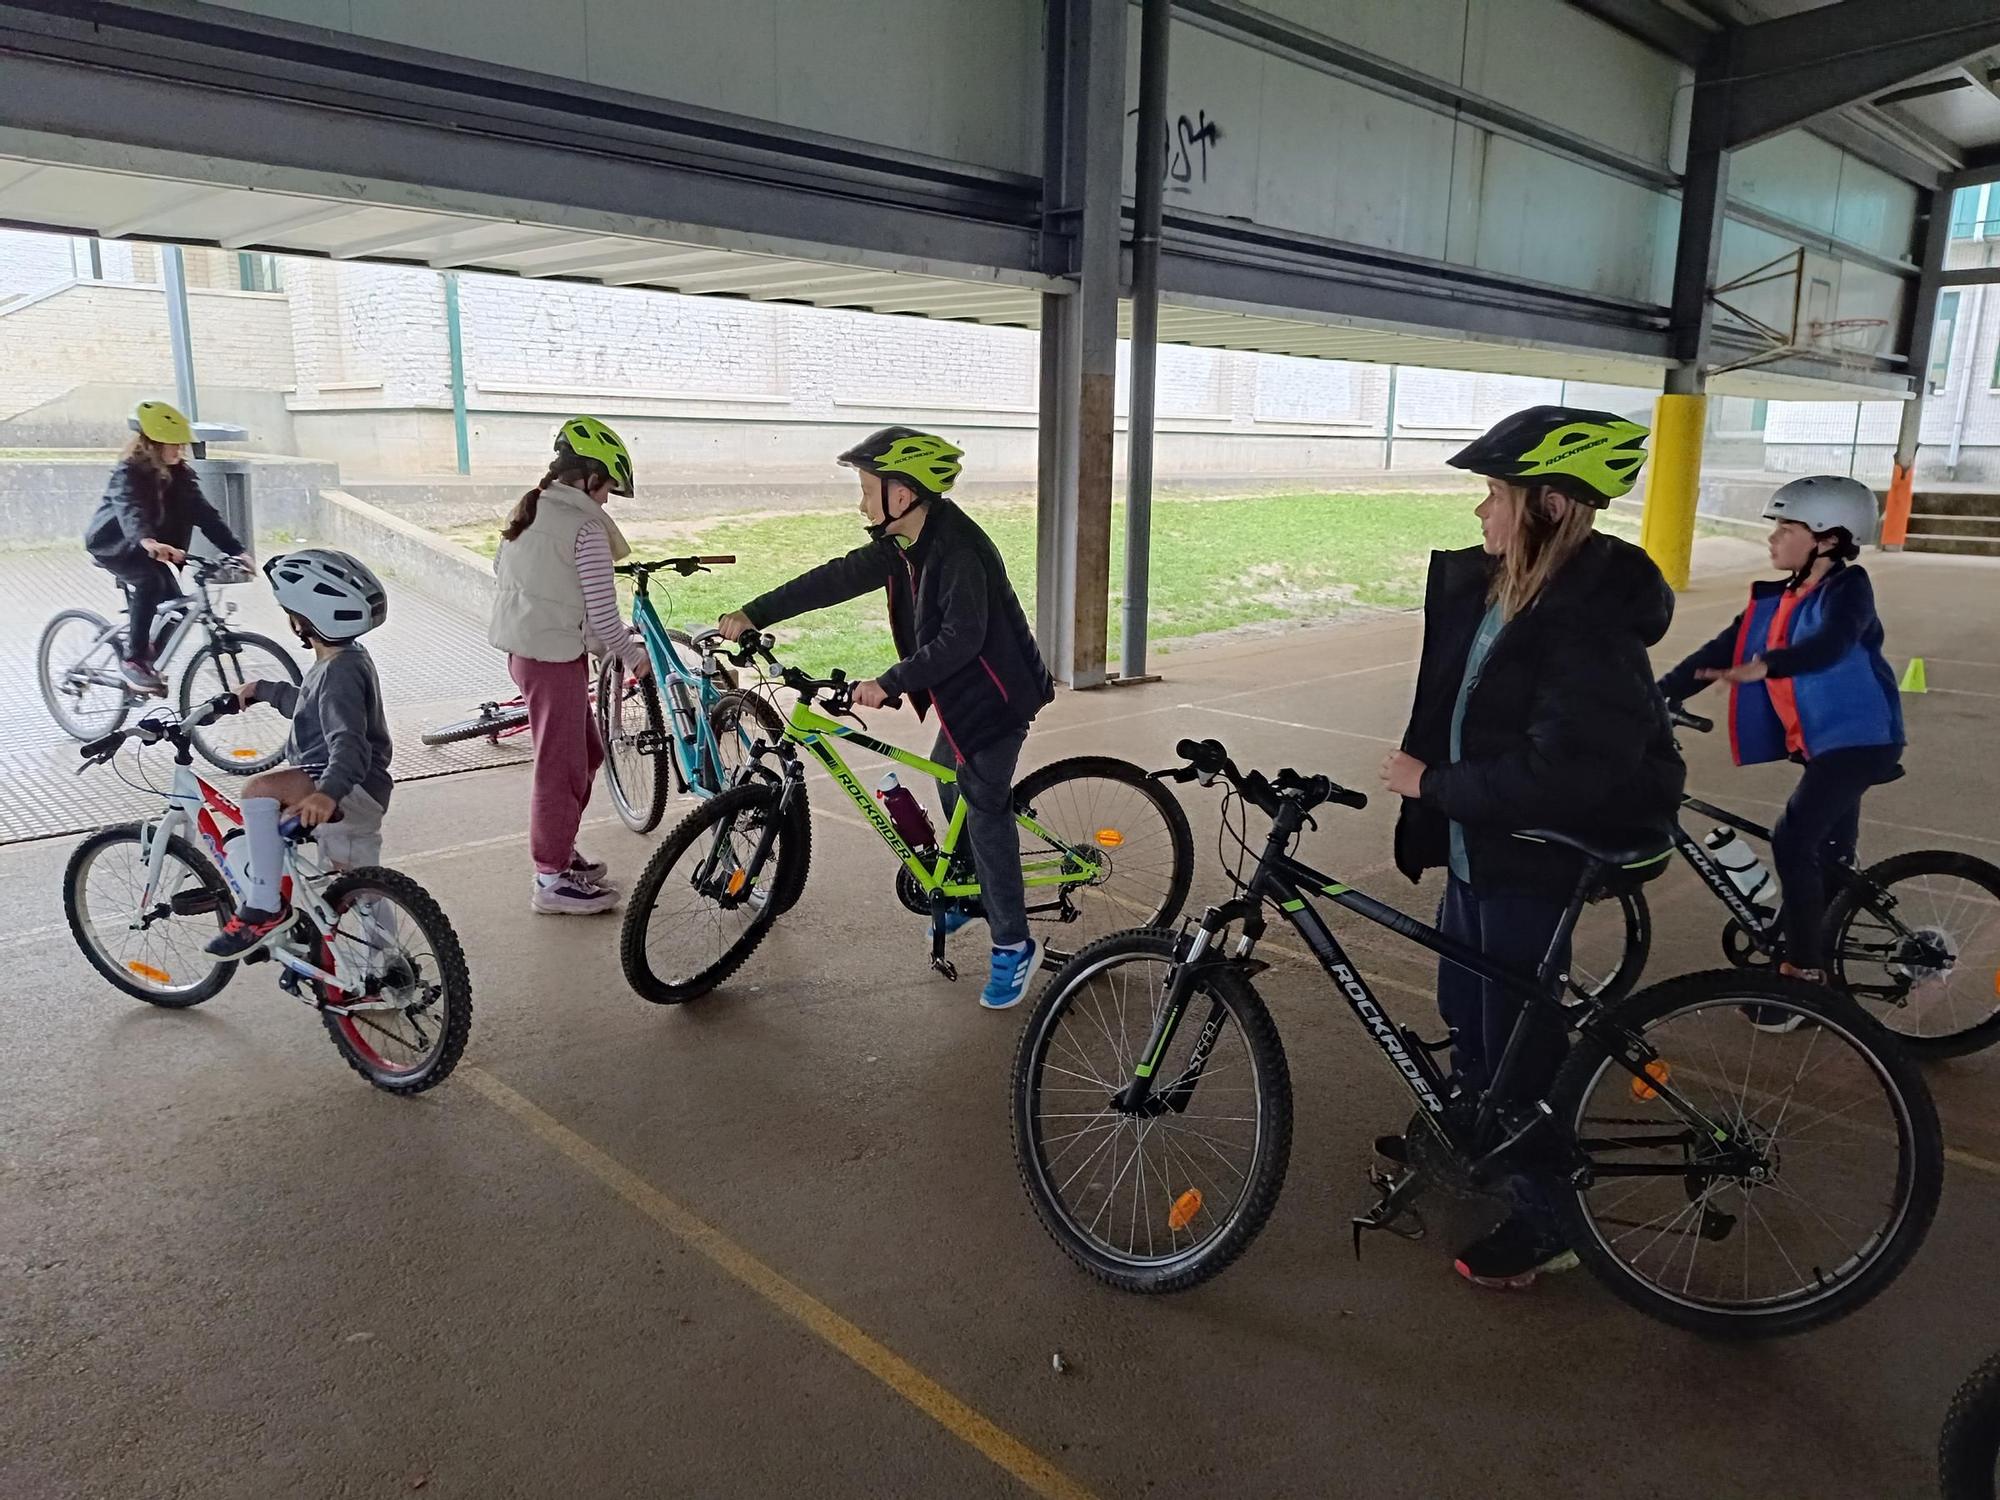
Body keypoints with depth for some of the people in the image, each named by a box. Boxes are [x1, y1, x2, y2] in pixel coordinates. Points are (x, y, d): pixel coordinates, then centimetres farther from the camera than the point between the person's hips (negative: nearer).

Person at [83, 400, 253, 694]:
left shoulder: (179, 474, -6)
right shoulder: (130, 472, -24)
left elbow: (204, 513, -15)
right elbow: (130, 510, -42)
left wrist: (236, 549, -29)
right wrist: (148, 543, -64)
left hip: (146, 547, 6)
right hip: (112, 543, -6)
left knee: (174, 603, -8)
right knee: (151, 582, -31)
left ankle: (150, 660, 17)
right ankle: (133, 660, -22)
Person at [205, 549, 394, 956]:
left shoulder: (340, 672, -19)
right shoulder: (347, 659, 12)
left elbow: (349, 743, -35)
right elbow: (308, 704, 35)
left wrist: (327, 793, -49)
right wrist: (261, 689, 40)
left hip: (351, 792, -11)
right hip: (357, 800, 11)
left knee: (260, 790, -29)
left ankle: (264, 907, -22)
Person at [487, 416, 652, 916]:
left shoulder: (525, 512, 10)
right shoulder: (585, 528, -16)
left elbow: (501, 571, 19)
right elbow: (602, 611, -15)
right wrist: (634, 654, 1)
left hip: (521, 647, 9)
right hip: (555, 656, -9)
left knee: (587, 750, 21)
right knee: (561, 765, 0)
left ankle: (558, 847, 31)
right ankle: (552, 880, 8)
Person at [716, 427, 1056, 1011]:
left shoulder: (959, 551, -27)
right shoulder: (903, 546, 2)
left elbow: (960, 639, -32)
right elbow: (836, 579, 3)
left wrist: (891, 683, -33)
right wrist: (753, 614, 0)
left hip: (996, 694, -10)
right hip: (960, 691, 10)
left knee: (984, 809, -9)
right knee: (950, 783, 21)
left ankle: (1013, 946, 0)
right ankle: (971, 890, 41)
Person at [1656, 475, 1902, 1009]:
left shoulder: (1849, 587, -13)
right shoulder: (1774, 600, 7)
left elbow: (1830, 644, -33)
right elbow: (1721, 651, 2)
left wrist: (1766, 667, -51)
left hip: (1859, 739, -8)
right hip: (1818, 741, 8)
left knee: (1793, 842, -19)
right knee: (1828, 852, 17)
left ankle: (1803, 972, -9)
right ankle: (1821, 966, 29)